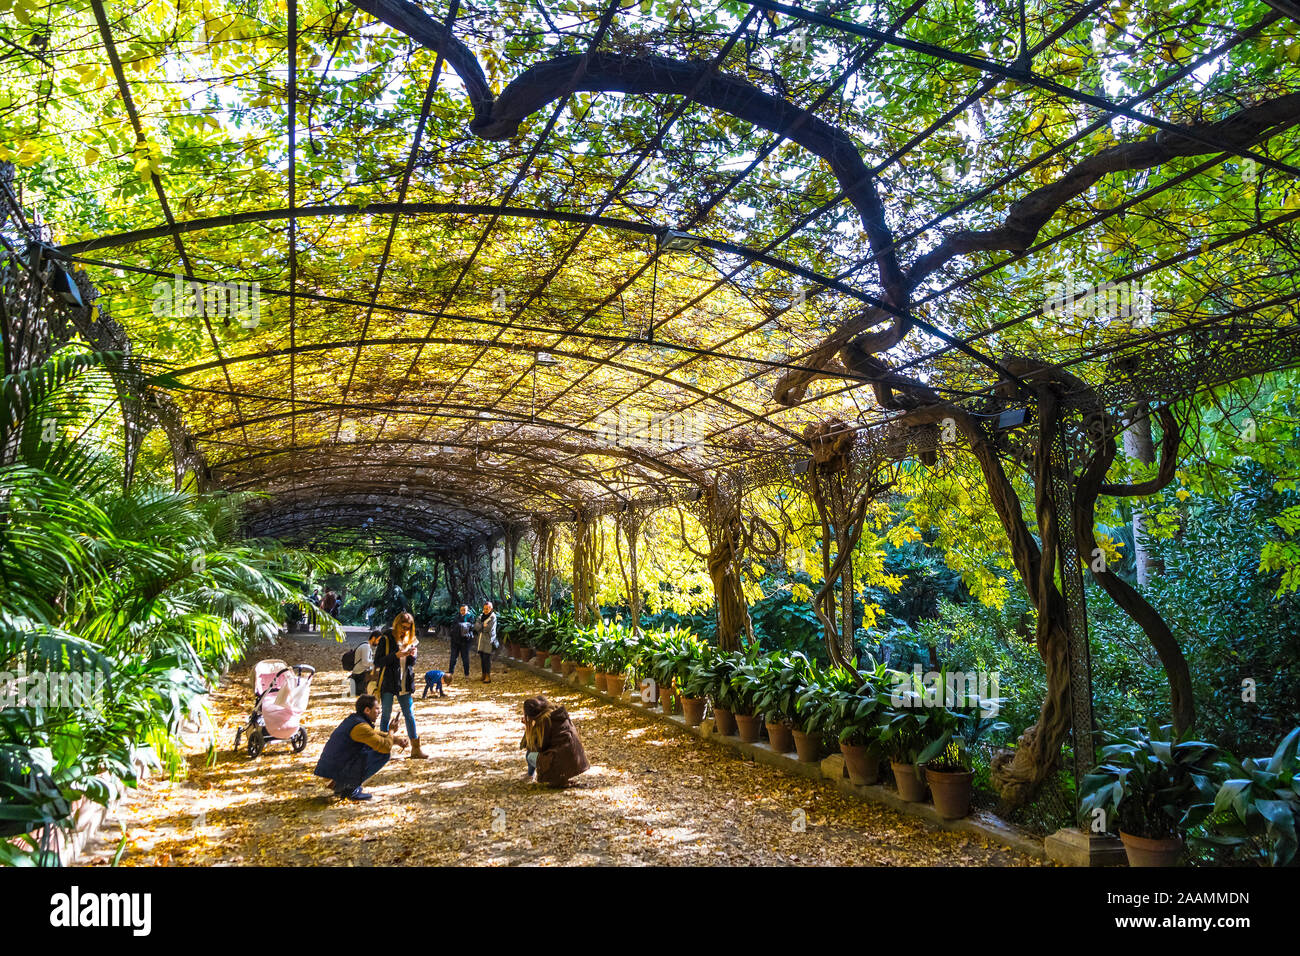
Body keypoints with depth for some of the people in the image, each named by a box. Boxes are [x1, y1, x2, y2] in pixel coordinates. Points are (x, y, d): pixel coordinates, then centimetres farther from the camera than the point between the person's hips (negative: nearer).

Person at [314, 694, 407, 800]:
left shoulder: (352, 719, 12)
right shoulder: (361, 726, -17)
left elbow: (375, 734, 27)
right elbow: (385, 746, -20)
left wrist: (397, 739, 13)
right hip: (337, 776, -9)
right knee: (384, 753, -11)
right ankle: (351, 788, -5)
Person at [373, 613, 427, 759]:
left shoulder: (410, 640, 10)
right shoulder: (386, 639, -6)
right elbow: (377, 662, -10)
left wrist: (412, 656, -6)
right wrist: (396, 655, -21)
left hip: (404, 684, 5)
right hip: (388, 683, -4)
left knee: (410, 715, 5)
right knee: (386, 715, 3)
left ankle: (415, 749, 8)